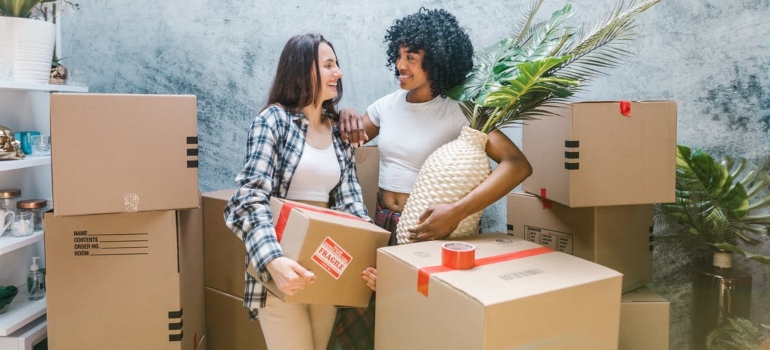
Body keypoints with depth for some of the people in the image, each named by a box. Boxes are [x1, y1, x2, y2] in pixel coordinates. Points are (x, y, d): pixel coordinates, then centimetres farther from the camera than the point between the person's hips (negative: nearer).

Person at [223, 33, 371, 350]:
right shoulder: (274, 119, -7)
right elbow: (251, 198, -17)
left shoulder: (339, 131, 9)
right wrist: (273, 260, -33)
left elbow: (350, 201, 3)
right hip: (283, 267, -5)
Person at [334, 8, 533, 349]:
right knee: (351, 314, 3)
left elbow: (518, 164, -24)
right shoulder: (388, 104, 4)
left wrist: (457, 211, -33)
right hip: (381, 222, 5)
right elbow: (348, 140, 17)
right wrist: (346, 115, -6)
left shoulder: (457, 112, -13)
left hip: (424, 228, -4)